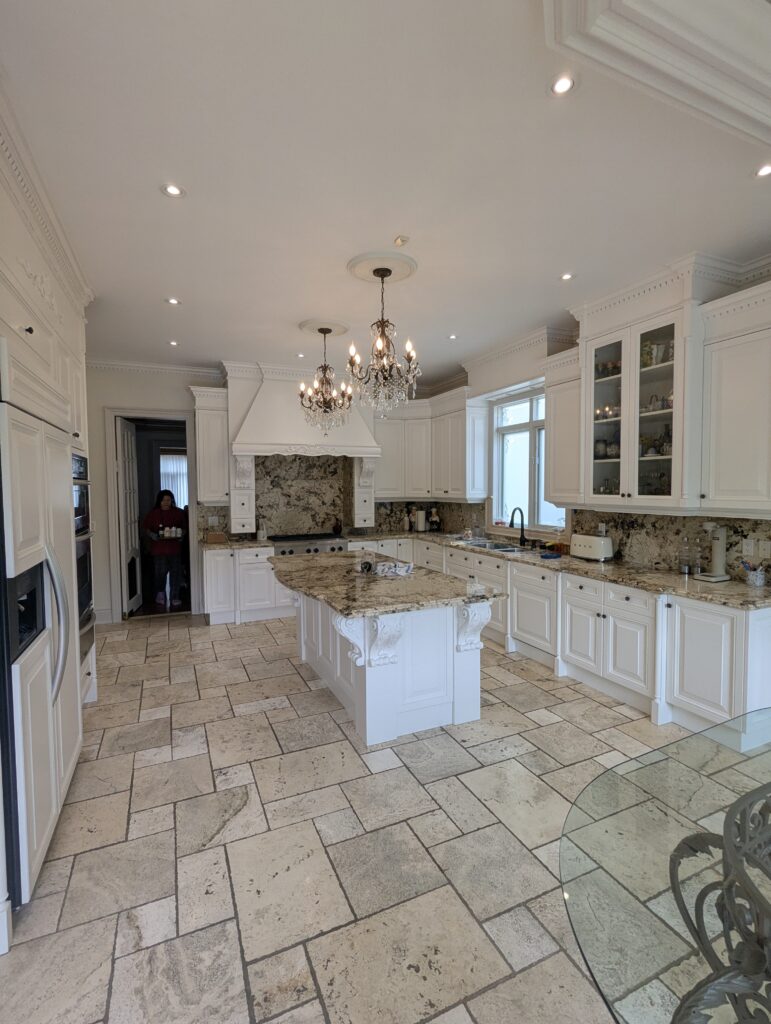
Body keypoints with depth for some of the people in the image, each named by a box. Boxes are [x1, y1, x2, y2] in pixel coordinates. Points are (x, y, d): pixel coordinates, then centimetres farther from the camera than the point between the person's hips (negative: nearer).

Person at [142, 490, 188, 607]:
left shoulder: (178, 513, 5)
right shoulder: (152, 513, 2)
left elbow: (184, 528, 11)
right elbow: (145, 529, 5)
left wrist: (181, 534, -8)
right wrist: (152, 535, -13)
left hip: (175, 548, 1)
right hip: (159, 548, -1)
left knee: (175, 573, 2)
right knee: (161, 572, -5)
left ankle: (175, 597, 12)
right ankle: (160, 592, 23)